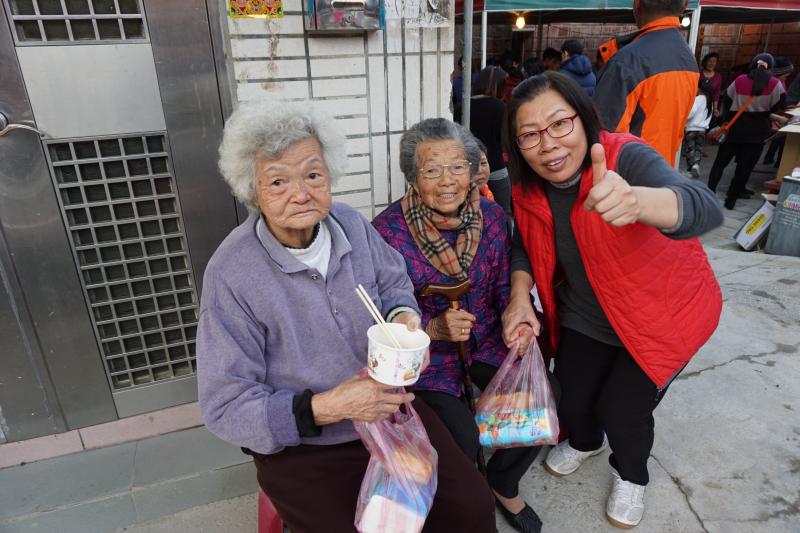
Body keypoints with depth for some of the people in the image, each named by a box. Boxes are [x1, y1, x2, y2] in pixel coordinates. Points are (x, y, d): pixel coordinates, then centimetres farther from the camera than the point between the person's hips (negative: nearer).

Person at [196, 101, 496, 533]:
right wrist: (325, 408, -31)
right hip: (301, 448, -4)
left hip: (388, 407, 5)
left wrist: (403, 316, -14)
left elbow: (393, 284, 9)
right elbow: (226, 409, -19)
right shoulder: (231, 276, -23)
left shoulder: (351, 224, -7)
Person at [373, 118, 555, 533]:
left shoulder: (491, 216, -5)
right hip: (425, 352, -4)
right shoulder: (388, 230, -17)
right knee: (463, 440, -20)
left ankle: (503, 483, 24)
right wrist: (435, 328, -27)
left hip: (487, 340, 5)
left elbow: (503, 284, 5)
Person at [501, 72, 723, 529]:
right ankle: (586, 442, 50)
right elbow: (525, 245, 0)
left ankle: (632, 475, 37)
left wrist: (635, 200, -69)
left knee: (622, 411, -1)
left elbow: (704, 209, -47)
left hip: (661, 315, -4)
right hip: (586, 316, 4)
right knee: (573, 402, 11)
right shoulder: (528, 187, -15)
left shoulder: (627, 159, -31)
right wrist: (520, 296, -19)